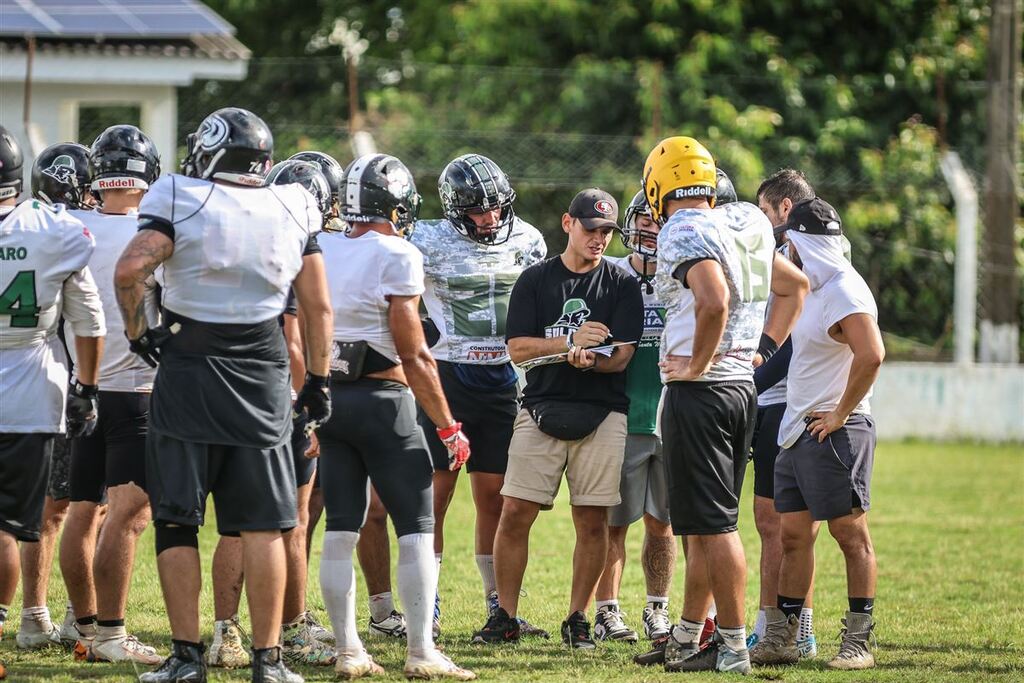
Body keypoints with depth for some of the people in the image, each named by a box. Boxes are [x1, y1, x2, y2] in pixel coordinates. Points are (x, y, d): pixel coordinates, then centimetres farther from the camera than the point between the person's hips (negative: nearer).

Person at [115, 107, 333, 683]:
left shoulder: (181, 202, -6)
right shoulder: (294, 210, 5)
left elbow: (130, 270, -19)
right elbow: (318, 306, 7)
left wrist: (138, 332, -4)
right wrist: (319, 381, 15)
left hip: (187, 375, -2)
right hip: (262, 379, 2)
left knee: (178, 521, 4)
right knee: (264, 524, 5)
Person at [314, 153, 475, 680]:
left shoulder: (321, 254, 6)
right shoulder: (396, 257, -12)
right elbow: (413, 355, -12)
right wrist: (448, 426, -6)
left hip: (329, 399, 6)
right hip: (383, 398, -6)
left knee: (341, 530, 8)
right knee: (416, 531, 0)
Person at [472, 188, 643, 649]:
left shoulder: (621, 284, 6)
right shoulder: (535, 280, 8)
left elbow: (621, 355, -2)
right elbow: (518, 348, 1)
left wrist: (589, 358, -23)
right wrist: (569, 342, -12)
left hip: (600, 415, 0)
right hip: (541, 408, 1)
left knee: (592, 520, 0)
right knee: (516, 514, -4)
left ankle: (577, 619, 11)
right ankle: (505, 617, 6)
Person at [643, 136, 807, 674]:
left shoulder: (685, 234, -14)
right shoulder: (742, 227, 12)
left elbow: (714, 300, -31)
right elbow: (794, 286, 23)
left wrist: (697, 364, -18)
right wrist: (762, 351, 19)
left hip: (701, 390, -9)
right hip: (743, 386, 9)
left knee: (712, 523, -5)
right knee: (705, 522, 15)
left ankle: (733, 646, -4)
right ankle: (686, 640, 22)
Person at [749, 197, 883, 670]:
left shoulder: (844, 293, -16)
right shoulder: (816, 289, 15)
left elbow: (871, 354, -28)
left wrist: (840, 414, -21)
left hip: (833, 432, -10)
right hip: (797, 432, 10)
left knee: (850, 534, -5)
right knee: (794, 535, 11)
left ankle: (859, 643, -2)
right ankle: (779, 639, 15)